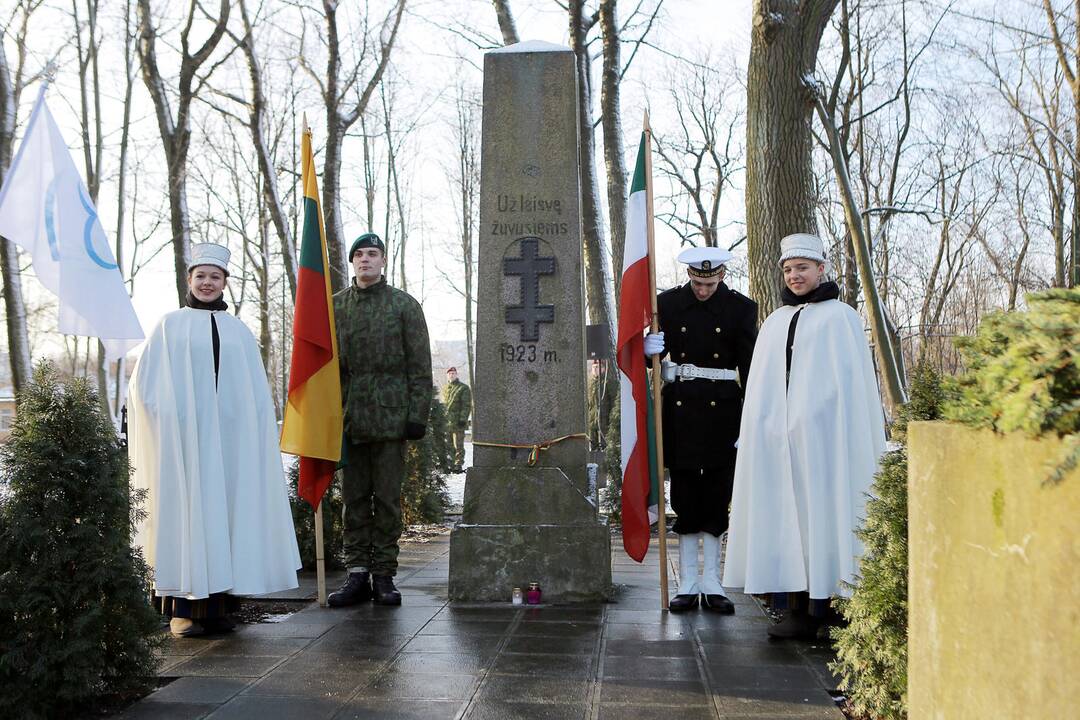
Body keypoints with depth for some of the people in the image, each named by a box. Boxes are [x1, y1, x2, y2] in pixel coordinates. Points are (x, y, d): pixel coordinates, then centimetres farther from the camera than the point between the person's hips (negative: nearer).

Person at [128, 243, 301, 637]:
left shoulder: (239, 331, 16)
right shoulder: (171, 325, 8)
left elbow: (258, 393, 16)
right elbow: (146, 382, 4)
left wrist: (254, 430, 4)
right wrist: (168, 419, -8)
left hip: (230, 439, 3)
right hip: (184, 437, -3)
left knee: (226, 511, 0)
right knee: (186, 512, -5)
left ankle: (218, 603, 6)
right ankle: (183, 608, -1)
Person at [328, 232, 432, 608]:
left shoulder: (405, 305, 3)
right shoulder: (335, 306, 10)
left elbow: (420, 366, 1)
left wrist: (417, 416, -6)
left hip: (390, 418, -2)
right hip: (348, 419, 2)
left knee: (387, 499, 2)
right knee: (354, 499, 6)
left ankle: (384, 576, 10)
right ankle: (357, 574, 12)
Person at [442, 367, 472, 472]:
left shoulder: (463, 388, 0)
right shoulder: (444, 388, 19)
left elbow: (467, 405, -6)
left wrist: (463, 419, -15)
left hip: (457, 422, -6)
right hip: (446, 422, 6)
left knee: (458, 445, -5)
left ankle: (459, 465, -2)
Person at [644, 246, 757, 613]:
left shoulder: (741, 308, 1)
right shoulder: (668, 303, 3)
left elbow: (750, 366, 0)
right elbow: (656, 353, 9)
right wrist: (648, 349, -15)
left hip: (721, 410, 0)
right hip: (680, 409, 1)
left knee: (716, 498, 3)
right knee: (685, 498, 4)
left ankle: (711, 585, 12)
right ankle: (688, 584, 11)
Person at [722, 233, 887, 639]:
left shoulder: (840, 317, 2)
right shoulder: (775, 322, 17)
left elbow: (853, 384, -3)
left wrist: (851, 444, -10)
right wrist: (757, 435, 11)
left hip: (821, 435, -5)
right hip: (778, 438, 5)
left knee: (821, 514, -4)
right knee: (785, 516, 2)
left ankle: (816, 609, 1)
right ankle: (795, 609, 6)